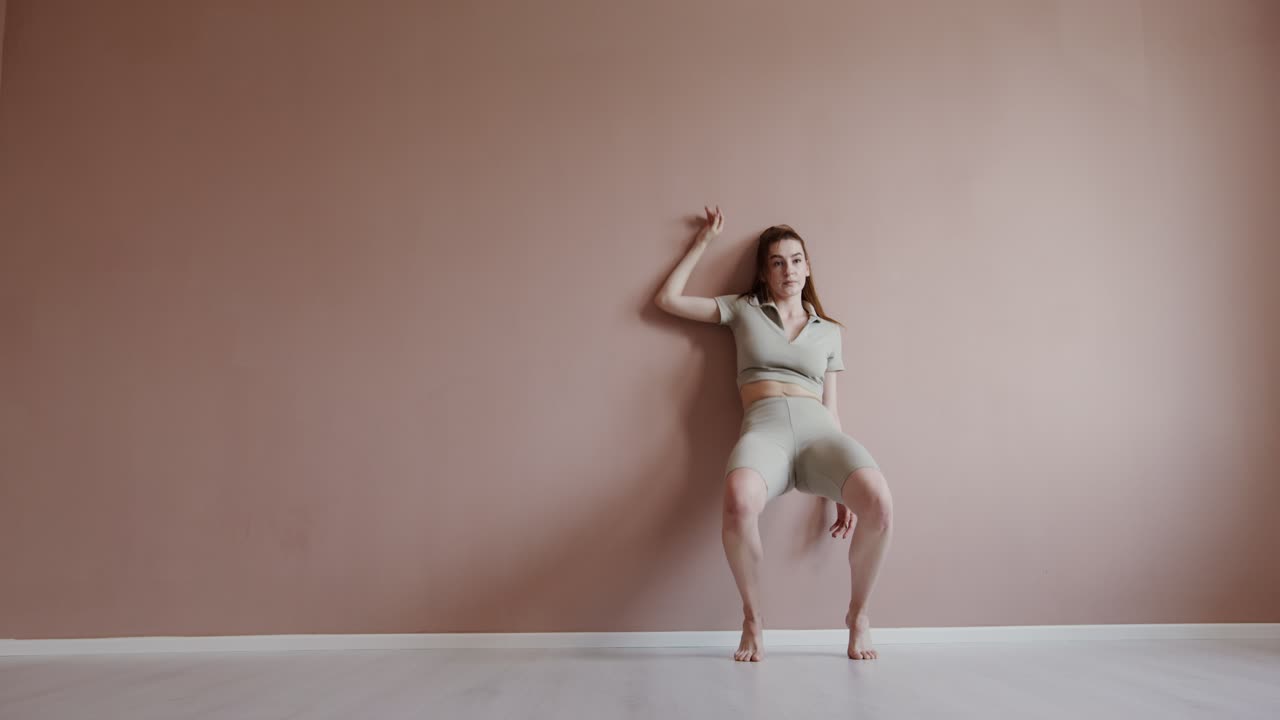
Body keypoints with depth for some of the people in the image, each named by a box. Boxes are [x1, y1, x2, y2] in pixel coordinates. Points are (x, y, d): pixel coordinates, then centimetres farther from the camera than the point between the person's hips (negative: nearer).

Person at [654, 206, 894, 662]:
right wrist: (704, 241, 27)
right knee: (738, 505, -39)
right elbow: (666, 300, 21)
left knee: (878, 505, -32)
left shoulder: (829, 331, 24)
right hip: (764, 429, -2)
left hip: (818, 430, 2)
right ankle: (752, 618, -12)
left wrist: (843, 490, 13)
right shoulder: (743, 310, 22)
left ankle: (857, 616, -3)